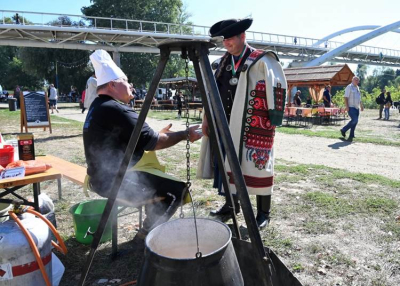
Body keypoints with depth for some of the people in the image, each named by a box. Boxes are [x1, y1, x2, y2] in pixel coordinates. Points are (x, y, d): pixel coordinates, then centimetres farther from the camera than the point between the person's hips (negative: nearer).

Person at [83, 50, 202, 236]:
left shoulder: (97, 106, 10)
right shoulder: (116, 110, -22)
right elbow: (153, 143, -18)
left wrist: (159, 134, 13)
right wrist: (185, 134, -7)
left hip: (104, 176, 10)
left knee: (160, 180, 22)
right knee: (176, 189, -6)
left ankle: (151, 227, 27)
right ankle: (150, 231, 7)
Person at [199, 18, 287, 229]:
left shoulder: (261, 62, -7)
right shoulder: (221, 63, 12)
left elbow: (277, 89, -10)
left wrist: (274, 116, -14)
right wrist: (207, 119, 13)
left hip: (254, 128, -6)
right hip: (225, 125, 7)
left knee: (257, 166, 0)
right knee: (227, 163, 13)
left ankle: (263, 213, 16)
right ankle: (231, 204, 32)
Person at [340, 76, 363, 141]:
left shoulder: (357, 88, 18)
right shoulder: (349, 87, -6)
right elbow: (346, 97, -12)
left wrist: (361, 105, 20)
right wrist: (347, 106, -20)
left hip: (357, 108, 8)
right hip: (351, 107, -8)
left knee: (355, 121, 3)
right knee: (354, 120, -18)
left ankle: (351, 136, 8)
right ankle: (343, 130, -1)